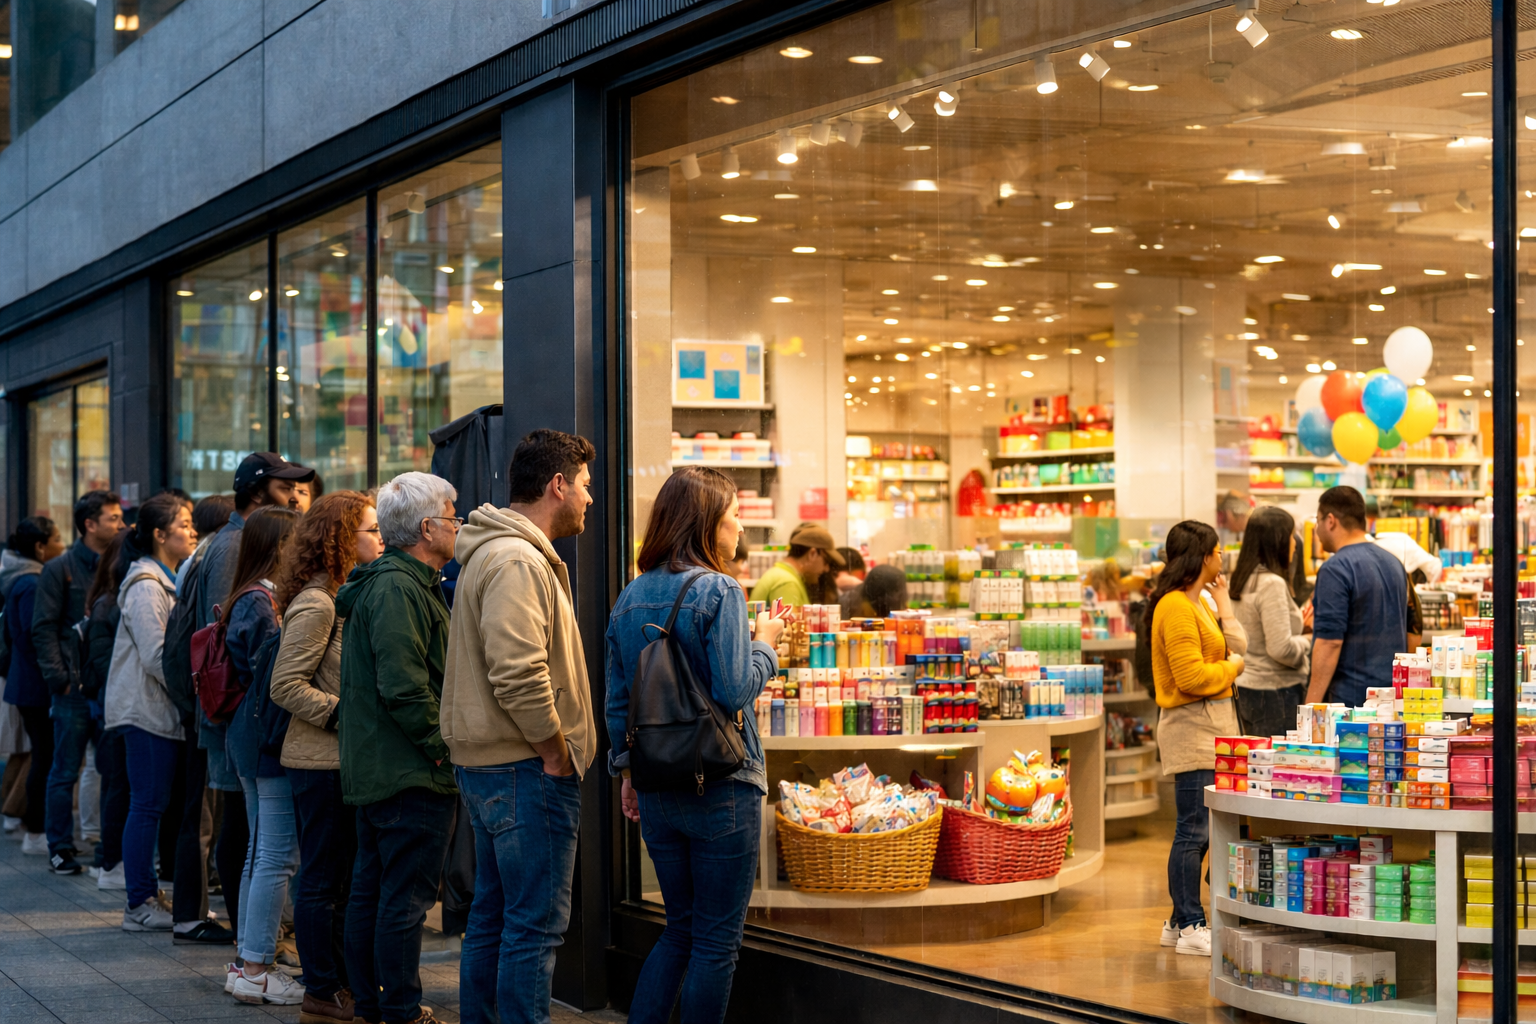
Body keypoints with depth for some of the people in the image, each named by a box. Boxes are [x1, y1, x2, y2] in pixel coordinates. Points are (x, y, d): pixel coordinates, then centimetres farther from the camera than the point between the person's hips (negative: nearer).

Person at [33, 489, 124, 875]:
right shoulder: (60, 569, 0)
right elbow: (44, 629, -3)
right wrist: (59, 676, -11)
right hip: (76, 687, -4)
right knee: (66, 772, 3)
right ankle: (61, 849, 10)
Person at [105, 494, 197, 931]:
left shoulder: (169, 580, 17)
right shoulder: (146, 586, -14)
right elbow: (155, 656, -19)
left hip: (162, 709, 9)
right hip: (148, 709, -9)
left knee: (152, 805, 10)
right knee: (148, 804, -6)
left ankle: (147, 895, 15)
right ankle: (139, 906, 0)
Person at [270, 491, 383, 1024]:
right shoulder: (315, 604, -15)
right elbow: (286, 685, -19)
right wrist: (343, 715, -21)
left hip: (344, 760, 9)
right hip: (320, 761, -9)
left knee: (346, 875, 14)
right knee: (322, 878, -1)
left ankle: (344, 980, 22)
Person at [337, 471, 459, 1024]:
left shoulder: (381, 582, 16)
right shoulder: (399, 589, -17)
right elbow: (404, 688, -24)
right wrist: (443, 745, -16)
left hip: (372, 768, 11)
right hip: (411, 772, -11)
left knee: (370, 891, 15)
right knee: (406, 899, -5)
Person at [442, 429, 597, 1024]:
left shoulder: (492, 554, 17)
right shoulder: (518, 562, -17)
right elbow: (518, 673, -27)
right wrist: (554, 750, -16)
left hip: (485, 766, 11)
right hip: (526, 771, -11)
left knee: (493, 917, 17)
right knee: (536, 923, -5)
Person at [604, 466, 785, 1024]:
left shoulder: (629, 599, 8)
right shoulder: (718, 592, -13)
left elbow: (617, 701, 11)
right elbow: (734, 692, -20)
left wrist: (628, 773, 19)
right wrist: (765, 645, -3)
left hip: (656, 790, 7)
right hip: (720, 787, -7)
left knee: (680, 929, 19)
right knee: (717, 941, 4)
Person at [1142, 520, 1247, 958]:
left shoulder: (1197, 604, 18)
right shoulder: (1176, 607, -15)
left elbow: (1237, 649, 14)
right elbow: (1192, 677, -21)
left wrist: (1223, 603, 11)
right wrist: (1231, 667, -5)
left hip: (1212, 724, 11)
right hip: (1192, 728, -11)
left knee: (1198, 830, 13)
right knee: (1195, 831, -7)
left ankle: (1181, 921, 20)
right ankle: (1191, 928, -2)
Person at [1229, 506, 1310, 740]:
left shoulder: (1240, 580, 9)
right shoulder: (1272, 584, -17)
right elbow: (1282, 649, -21)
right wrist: (1307, 642, -3)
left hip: (1244, 688, 9)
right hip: (1273, 692, -9)